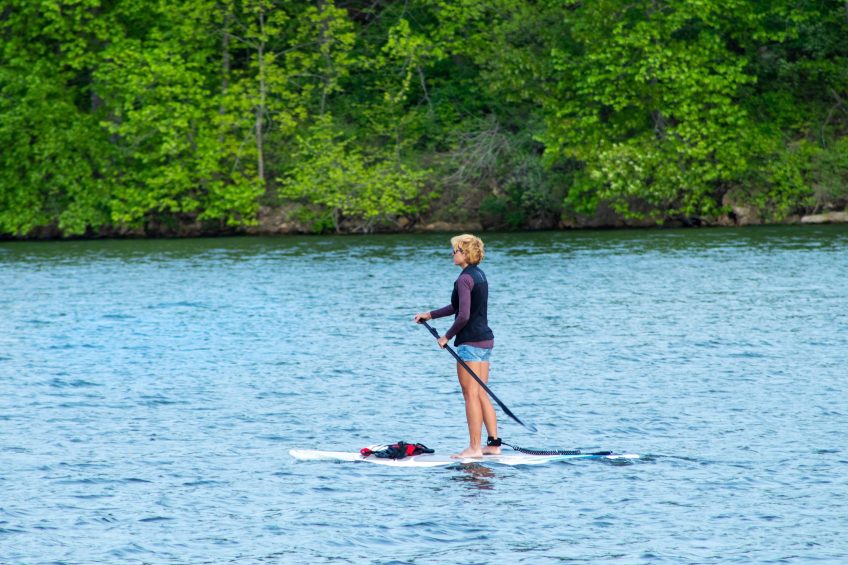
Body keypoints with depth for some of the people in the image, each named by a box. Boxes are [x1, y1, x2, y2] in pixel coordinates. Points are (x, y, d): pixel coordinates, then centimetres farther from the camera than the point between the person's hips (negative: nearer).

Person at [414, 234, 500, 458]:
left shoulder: (465, 279, -16)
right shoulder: (479, 274, 14)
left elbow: (463, 315, -22)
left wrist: (447, 336, -9)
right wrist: (429, 315, 25)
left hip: (471, 342, -9)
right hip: (485, 339, 9)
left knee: (471, 395, -5)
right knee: (481, 394, 12)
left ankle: (474, 447, -5)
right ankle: (494, 443, 12)